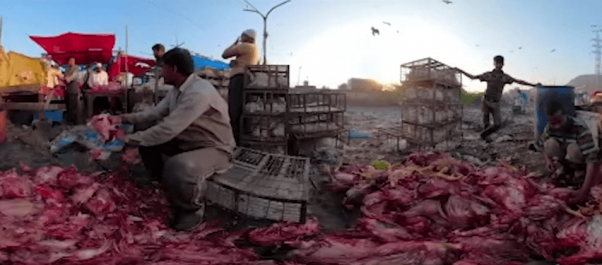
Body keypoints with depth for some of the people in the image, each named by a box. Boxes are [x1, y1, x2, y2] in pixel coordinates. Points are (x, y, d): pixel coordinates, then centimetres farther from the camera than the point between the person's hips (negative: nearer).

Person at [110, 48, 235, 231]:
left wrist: (129, 139, -22)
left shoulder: (199, 93, -29)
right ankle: (163, 187, 18)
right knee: (148, 137, 5)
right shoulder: (177, 90, 2)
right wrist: (123, 118, 3)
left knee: (179, 167, -37)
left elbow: (168, 130, -31)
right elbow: (155, 113, 12)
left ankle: (192, 212, -6)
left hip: (214, 149, -9)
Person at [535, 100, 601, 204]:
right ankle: (566, 170, -3)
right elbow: (541, 144, 3)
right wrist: (548, 159, -20)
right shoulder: (550, 127, -18)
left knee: (573, 148, -36)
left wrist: (584, 190, -48)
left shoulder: (580, 128, -34)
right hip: (566, 159, 4)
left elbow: (592, 159, -41)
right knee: (550, 143, -25)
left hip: (582, 161, -4)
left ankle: (580, 173, -7)